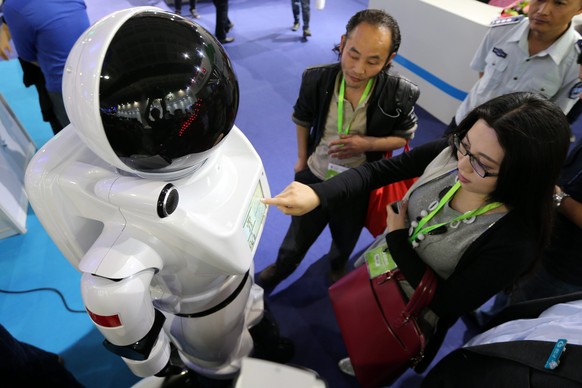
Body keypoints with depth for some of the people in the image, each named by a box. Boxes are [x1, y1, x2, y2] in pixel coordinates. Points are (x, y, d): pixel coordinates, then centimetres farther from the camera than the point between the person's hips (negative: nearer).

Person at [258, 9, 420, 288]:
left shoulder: (400, 95, -25)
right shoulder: (316, 78, -20)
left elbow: (405, 136, -8)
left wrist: (367, 144, -26)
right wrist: (302, 159, 3)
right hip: (314, 176, 0)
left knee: (346, 238, 28)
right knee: (299, 233, 23)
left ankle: (337, 267, 64)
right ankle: (282, 267, 56)